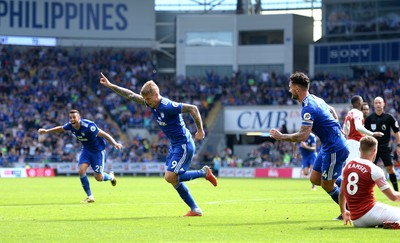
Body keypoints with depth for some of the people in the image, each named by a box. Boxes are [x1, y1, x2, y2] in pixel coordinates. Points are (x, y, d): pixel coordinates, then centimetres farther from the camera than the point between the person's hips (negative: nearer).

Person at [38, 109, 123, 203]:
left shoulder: (88, 126, -32)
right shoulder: (70, 125, -13)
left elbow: (104, 134, -30)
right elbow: (60, 128, 10)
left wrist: (115, 143, -42)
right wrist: (46, 131, 13)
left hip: (98, 150, -6)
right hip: (86, 149, 6)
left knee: (98, 177, -4)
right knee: (81, 171, -14)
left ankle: (111, 177, 33)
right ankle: (90, 197, 0)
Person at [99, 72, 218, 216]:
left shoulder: (167, 106, -24)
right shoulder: (152, 104, 2)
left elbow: (192, 108, -26)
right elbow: (131, 95, 9)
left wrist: (200, 130, -21)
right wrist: (110, 86, 8)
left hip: (184, 145, -9)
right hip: (174, 145, 9)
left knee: (170, 177, -15)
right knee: (174, 180, 6)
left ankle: (204, 173, 1)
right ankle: (195, 209, 11)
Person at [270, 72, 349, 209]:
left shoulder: (308, 108, -22)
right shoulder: (315, 99, 9)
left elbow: (303, 136, -28)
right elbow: (331, 110, 28)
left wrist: (281, 137, -17)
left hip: (334, 148, -10)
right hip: (327, 146, 10)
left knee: (327, 185, -1)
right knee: (315, 179, 12)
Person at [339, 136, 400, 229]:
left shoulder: (348, 166, 7)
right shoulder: (374, 170, -11)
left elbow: (341, 194, 18)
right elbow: (393, 197, -7)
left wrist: (343, 212, 34)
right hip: (369, 213, -7)